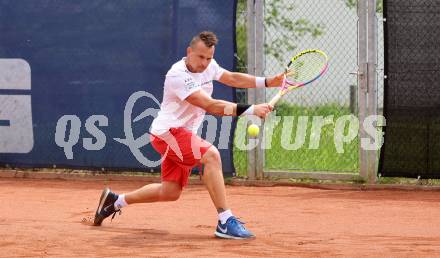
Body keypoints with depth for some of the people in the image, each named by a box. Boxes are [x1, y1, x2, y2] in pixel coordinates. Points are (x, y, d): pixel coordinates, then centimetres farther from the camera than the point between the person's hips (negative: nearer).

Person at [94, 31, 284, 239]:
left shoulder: (208, 66, 2)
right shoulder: (178, 76, -25)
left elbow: (233, 78, 17)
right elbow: (210, 106, -31)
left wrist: (267, 82, 4)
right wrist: (251, 110, -35)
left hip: (183, 135, 9)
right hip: (167, 131, -9)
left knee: (170, 192, 14)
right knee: (211, 155, -30)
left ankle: (116, 200, 32)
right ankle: (225, 222, -32)